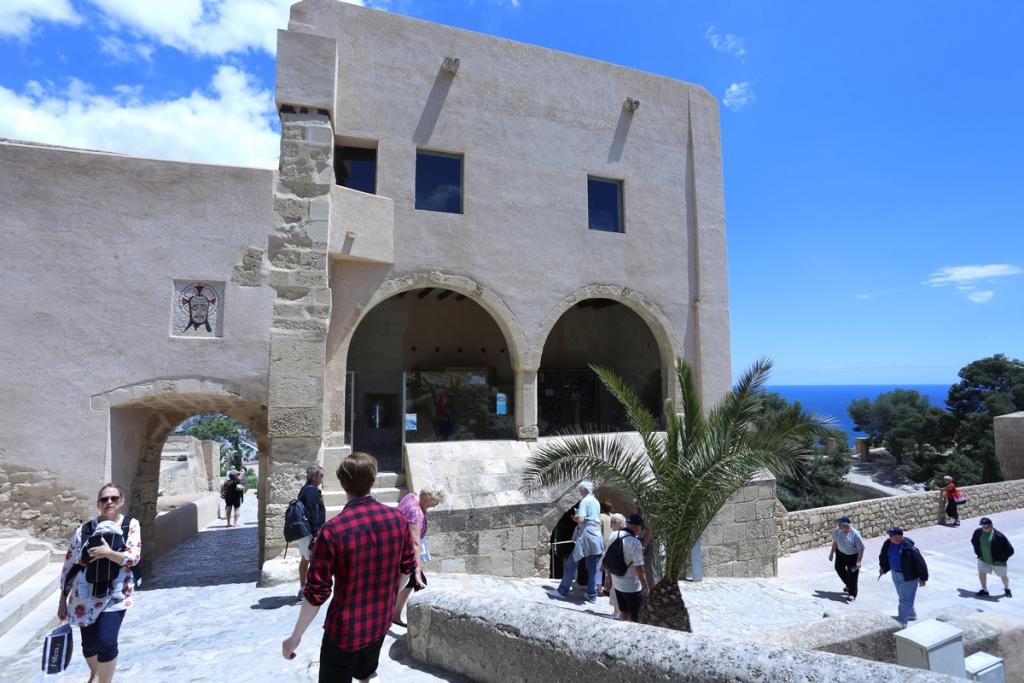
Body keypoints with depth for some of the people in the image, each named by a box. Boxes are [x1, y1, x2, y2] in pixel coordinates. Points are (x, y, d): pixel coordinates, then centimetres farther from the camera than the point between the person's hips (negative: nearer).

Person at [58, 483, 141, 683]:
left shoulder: (131, 525, -5)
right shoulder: (84, 529, -2)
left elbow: (134, 557, -13)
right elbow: (69, 565, 6)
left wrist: (109, 553, -28)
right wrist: (62, 600, 8)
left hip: (115, 595, -2)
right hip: (85, 597, 3)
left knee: (106, 643, -14)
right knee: (89, 644, 15)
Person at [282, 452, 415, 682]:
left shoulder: (333, 530, -24)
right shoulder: (398, 519, -11)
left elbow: (316, 593, -19)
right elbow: (408, 568, 2)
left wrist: (295, 637, -5)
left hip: (345, 629, -4)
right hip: (381, 623, 4)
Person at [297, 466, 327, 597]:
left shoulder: (305, 489, 13)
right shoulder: (312, 491, -18)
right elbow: (313, 514, -21)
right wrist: (316, 534, -20)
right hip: (309, 531, -10)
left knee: (304, 560, 17)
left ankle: (302, 588, 26)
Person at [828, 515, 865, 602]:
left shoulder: (855, 534, -28)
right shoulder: (838, 531, -13)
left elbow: (861, 549, -20)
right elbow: (835, 542, 4)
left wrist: (859, 561, -22)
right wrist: (832, 553, 9)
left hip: (852, 556, -5)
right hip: (840, 553, 5)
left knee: (852, 575, 2)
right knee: (839, 568, 15)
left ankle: (852, 594, 20)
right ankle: (848, 585, 43)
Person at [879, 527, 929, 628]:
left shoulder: (909, 548, -28)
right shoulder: (888, 544, -8)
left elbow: (920, 563, -19)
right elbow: (884, 556, 11)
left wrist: (922, 578, -13)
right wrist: (883, 567, 9)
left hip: (908, 576, -7)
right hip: (895, 574, 7)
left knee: (906, 598, -5)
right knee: (902, 596, 21)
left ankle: (902, 620, -5)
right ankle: (911, 615, 40)